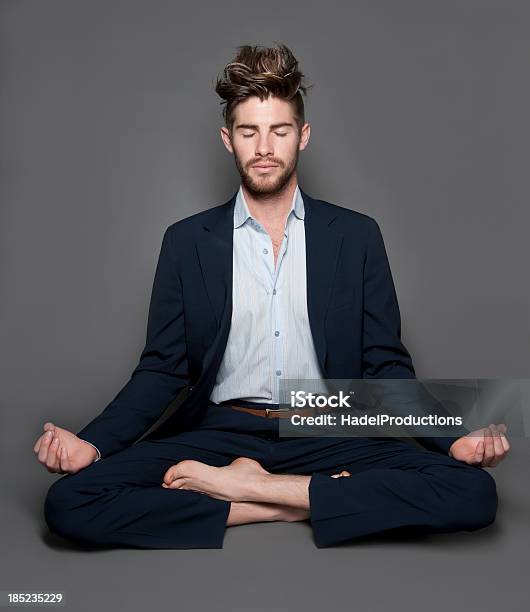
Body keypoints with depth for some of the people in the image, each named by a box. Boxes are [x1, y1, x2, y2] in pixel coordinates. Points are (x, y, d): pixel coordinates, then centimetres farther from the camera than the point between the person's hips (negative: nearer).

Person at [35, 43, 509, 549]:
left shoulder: (356, 235, 6)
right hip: (220, 432, 1)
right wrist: (92, 443, -12)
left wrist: (454, 439, -11)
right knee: (69, 501, -22)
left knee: (474, 492, -24)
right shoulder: (186, 241, 6)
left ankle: (248, 485, -16)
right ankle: (291, 503, -14)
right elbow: (162, 370, 5)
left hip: (328, 434, 1)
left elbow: (386, 366, 6)